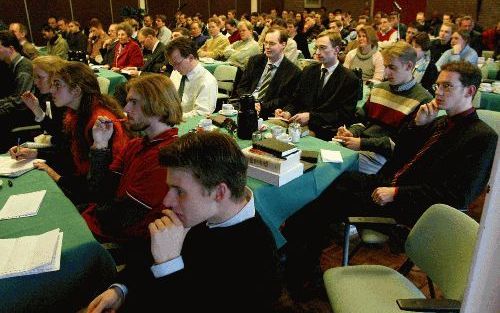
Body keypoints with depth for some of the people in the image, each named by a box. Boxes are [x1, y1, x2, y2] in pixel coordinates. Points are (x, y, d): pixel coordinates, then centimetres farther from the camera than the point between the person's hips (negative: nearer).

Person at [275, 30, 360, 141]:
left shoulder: (350, 79, -3)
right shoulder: (309, 71, 15)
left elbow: (344, 115, -10)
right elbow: (295, 101, 16)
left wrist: (311, 117, -18)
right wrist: (288, 112, -8)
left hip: (327, 135, -5)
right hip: (301, 126, 5)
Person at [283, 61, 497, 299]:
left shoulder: (482, 137, -10)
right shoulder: (440, 123, 15)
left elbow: (458, 196, -18)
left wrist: (396, 193, -20)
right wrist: (417, 125, 1)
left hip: (411, 207, -8)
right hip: (389, 182, 8)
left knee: (336, 199, -17)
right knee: (337, 180, -11)